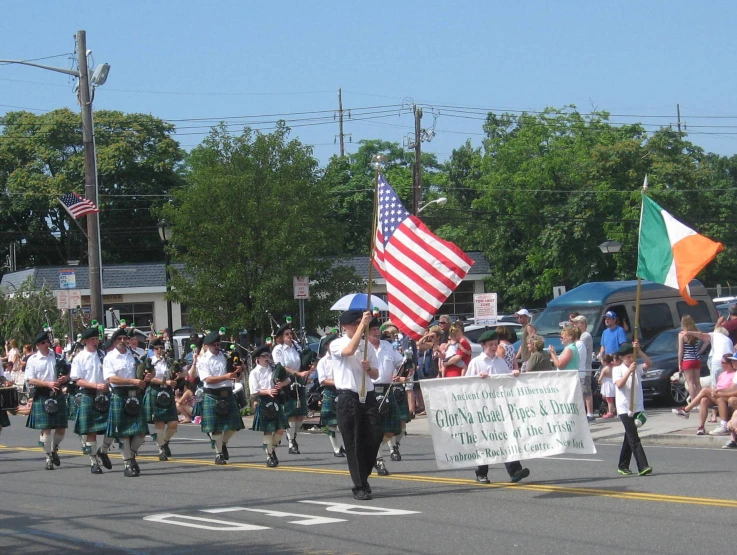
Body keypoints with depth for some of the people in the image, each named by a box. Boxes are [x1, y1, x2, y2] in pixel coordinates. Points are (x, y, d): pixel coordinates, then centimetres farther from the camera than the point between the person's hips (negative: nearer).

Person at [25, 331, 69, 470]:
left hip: (57, 395, 3)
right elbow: (31, 380, -7)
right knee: (46, 428, -3)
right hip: (42, 396, -3)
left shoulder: (57, 356, 7)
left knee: (61, 427, 5)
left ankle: (54, 449, 30)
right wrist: (48, 384, -18)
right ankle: (49, 458, 6)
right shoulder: (33, 360, -2)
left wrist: (65, 378, -10)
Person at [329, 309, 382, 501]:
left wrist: (368, 368, -7)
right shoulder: (337, 344, -1)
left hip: (368, 396, 4)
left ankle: (363, 476, 20)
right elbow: (349, 350, -25)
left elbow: (375, 374, 17)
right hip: (348, 397, -4)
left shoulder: (367, 346, 13)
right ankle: (359, 487, 3)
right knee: (353, 443, -2)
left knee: (374, 437, -1)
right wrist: (362, 325, -25)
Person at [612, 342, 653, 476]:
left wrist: (639, 350, -15)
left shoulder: (638, 368, 9)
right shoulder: (617, 369, -1)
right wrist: (629, 371, -23)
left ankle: (623, 466, 23)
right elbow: (619, 384, -16)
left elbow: (649, 363, -8)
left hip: (637, 407, 5)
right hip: (624, 408, -5)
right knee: (634, 438, -12)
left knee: (629, 437, 13)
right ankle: (643, 467, -19)